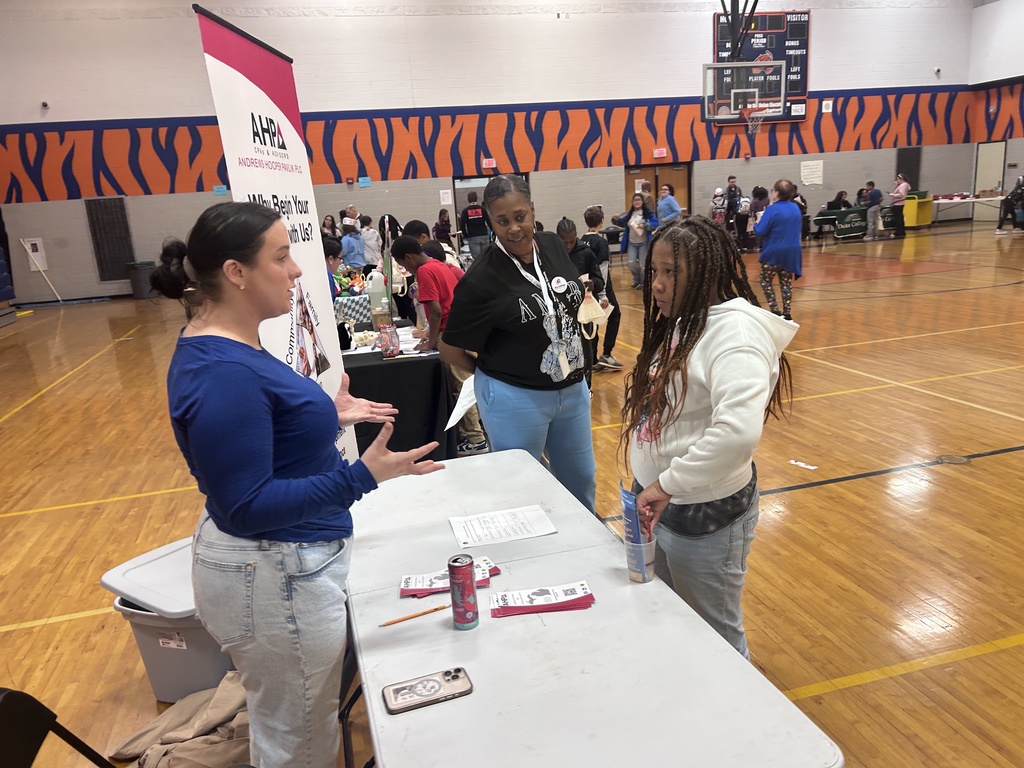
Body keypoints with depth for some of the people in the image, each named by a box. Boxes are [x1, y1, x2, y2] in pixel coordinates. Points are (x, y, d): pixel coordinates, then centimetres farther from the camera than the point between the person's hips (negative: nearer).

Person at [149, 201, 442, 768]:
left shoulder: (224, 350, 4)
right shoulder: (223, 374, -28)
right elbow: (249, 506, -27)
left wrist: (327, 416, 11)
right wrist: (363, 475, -31)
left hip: (283, 564, 10)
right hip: (275, 578, -10)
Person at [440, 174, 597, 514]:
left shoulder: (553, 245, -3)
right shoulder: (481, 278, -20)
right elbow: (450, 349, -11)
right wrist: (495, 373, -1)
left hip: (572, 389, 6)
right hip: (516, 400, -6)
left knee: (581, 479, 22)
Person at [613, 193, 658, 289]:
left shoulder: (648, 212, -5)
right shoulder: (629, 213, 9)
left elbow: (656, 224, -14)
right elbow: (622, 222, 18)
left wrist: (645, 225, -28)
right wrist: (616, 219, -4)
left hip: (644, 243, -4)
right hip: (632, 243, 4)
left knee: (643, 265, -1)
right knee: (631, 263, -6)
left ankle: (644, 283, 23)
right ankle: (637, 279, 21)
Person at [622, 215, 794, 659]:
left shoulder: (736, 331, -21)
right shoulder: (680, 325, 8)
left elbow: (738, 430, -35)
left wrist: (668, 484, -29)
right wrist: (650, 488, 9)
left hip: (705, 516, -8)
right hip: (656, 505, 9)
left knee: (714, 638, 13)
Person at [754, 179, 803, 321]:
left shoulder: (772, 209, -16)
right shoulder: (796, 208, 7)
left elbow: (760, 231, -16)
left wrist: (757, 223, 3)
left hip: (774, 252, -6)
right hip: (792, 252, 6)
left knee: (765, 281, 9)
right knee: (786, 283, 12)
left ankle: (775, 311, 0)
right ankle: (787, 313, 11)